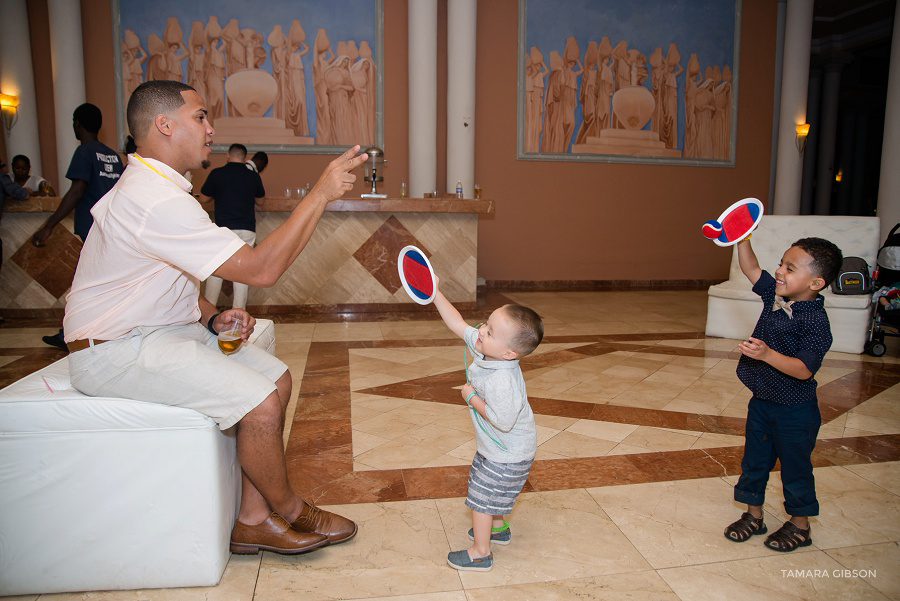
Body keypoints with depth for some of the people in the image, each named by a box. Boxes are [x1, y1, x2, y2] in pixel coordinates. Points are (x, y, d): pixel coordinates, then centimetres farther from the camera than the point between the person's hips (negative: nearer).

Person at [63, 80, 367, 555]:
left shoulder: (153, 187, 13)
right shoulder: (158, 202, -24)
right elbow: (260, 269, -29)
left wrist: (211, 318, 1)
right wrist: (320, 194, -25)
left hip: (162, 327, 10)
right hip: (117, 352, -10)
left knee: (277, 378, 0)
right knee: (260, 400, -22)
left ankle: (253, 521, 6)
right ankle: (289, 512, 6)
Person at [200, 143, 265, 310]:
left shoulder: (217, 174, -1)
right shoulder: (253, 176, 3)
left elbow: (203, 198, 10)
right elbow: (260, 201, 18)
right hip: (246, 229, 1)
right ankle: (238, 311, 4)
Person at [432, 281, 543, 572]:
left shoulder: (501, 382, -40)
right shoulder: (481, 346, -14)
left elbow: (503, 421, -38)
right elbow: (458, 324, -3)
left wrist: (472, 398, -27)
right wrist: (435, 295, -8)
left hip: (507, 455, -9)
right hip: (495, 448, 9)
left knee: (481, 498, 8)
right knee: (487, 490, 29)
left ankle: (481, 553, 29)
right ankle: (499, 528, 53)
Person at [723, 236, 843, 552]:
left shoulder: (814, 321, -25)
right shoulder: (775, 295, -3)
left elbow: (804, 370, -32)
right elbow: (751, 269, 8)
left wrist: (767, 354, -44)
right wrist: (742, 238, -3)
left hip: (794, 411, -7)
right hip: (761, 401, 7)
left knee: (795, 467, 11)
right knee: (754, 460, 17)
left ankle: (799, 526, 31)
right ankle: (753, 515, 34)